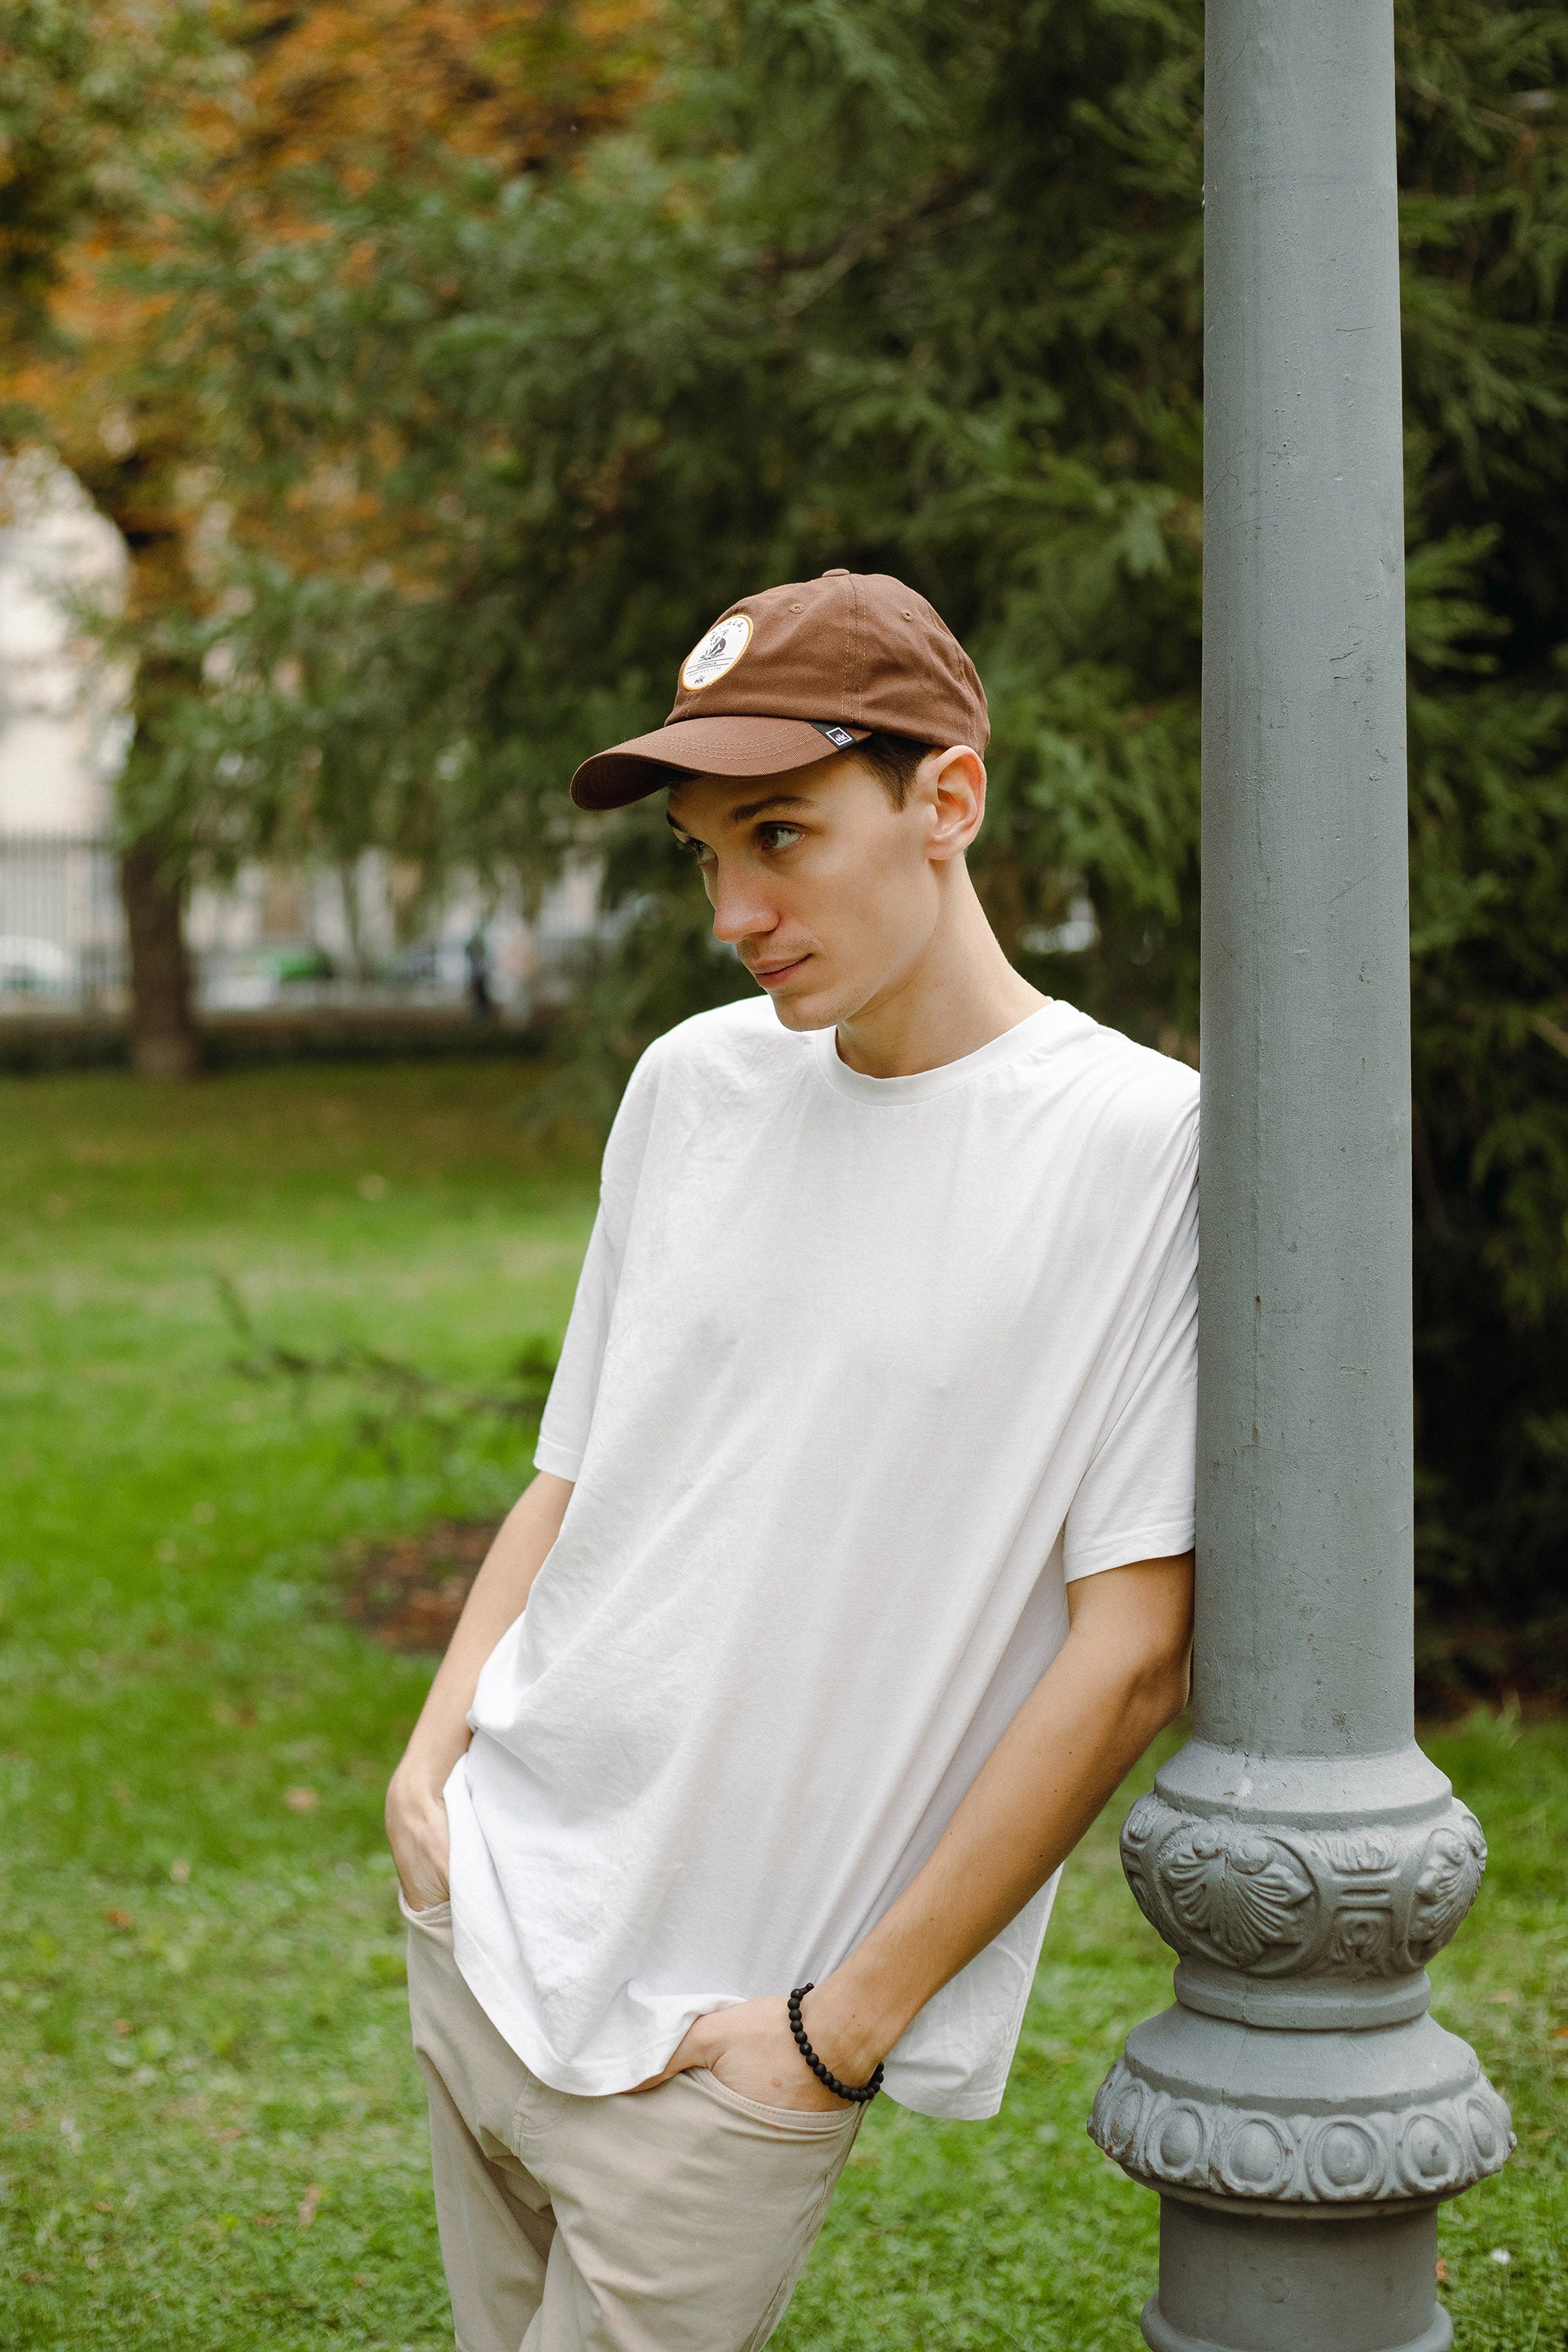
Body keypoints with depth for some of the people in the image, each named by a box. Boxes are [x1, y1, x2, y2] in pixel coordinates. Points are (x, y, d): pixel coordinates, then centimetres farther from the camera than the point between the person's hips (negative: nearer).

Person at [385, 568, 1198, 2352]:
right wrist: (431, 1752, 2)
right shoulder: (692, 1082, 6)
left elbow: (1132, 1656, -14)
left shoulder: (1148, 1150, -13)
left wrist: (846, 2024, -13)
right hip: (485, 1926, 5)